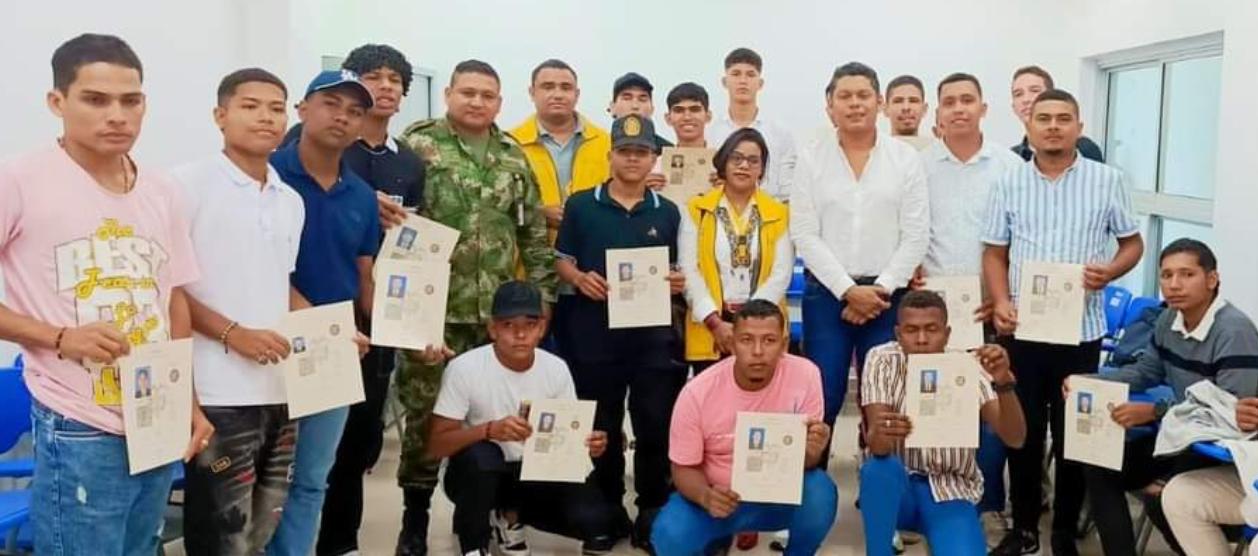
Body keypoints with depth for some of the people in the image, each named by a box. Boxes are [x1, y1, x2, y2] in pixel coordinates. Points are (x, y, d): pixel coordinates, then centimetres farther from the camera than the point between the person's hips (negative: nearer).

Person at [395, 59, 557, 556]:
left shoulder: (514, 158, 11)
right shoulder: (417, 147, -4)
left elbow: (534, 233, 15)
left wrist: (543, 293, 10)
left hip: (499, 314, 4)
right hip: (434, 312, -4)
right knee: (426, 417, 5)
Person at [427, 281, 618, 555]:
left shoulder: (556, 369, -7)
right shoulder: (464, 369, -19)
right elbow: (436, 445, -19)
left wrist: (588, 443, -21)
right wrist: (490, 429, -36)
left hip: (536, 474, 3)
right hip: (477, 473, -3)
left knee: (595, 521, -20)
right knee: (480, 454, -38)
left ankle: (509, 515, 10)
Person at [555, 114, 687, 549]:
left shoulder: (668, 212, 9)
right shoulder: (581, 206, 4)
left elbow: (676, 269, 16)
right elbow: (561, 261, 6)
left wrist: (679, 282, -6)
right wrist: (579, 278, -14)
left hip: (653, 336, 1)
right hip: (594, 335, -1)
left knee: (656, 425, 1)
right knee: (602, 428, 9)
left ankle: (653, 512, 14)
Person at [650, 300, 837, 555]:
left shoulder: (805, 375, -18)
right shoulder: (697, 392, -19)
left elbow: (804, 462, -13)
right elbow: (684, 468, -8)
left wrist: (811, 451, -38)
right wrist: (706, 496, -31)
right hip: (719, 496, 0)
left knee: (820, 493, -31)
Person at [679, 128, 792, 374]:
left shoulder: (778, 213, 7)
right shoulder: (697, 210, 6)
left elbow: (781, 274, -1)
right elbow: (689, 271, -1)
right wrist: (715, 322, -11)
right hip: (708, 329, 0)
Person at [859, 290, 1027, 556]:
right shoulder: (882, 360, -11)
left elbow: (1014, 439, -20)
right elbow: (873, 443, -22)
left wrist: (1004, 382, -37)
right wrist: (879, 436, -48)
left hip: (950, 491, 0)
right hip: (896, 484, 1)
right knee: (880, 466, -35)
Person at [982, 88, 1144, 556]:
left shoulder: (1106, 180, 2)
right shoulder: (1009, 184, 6)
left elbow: (1133, 243, 8)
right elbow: (995, 253, 9)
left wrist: (1110, 272, -13)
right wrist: (1001, 302, -7)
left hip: (1080, 329, -1)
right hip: (1022, 328, 1)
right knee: (1023, 432, 9)